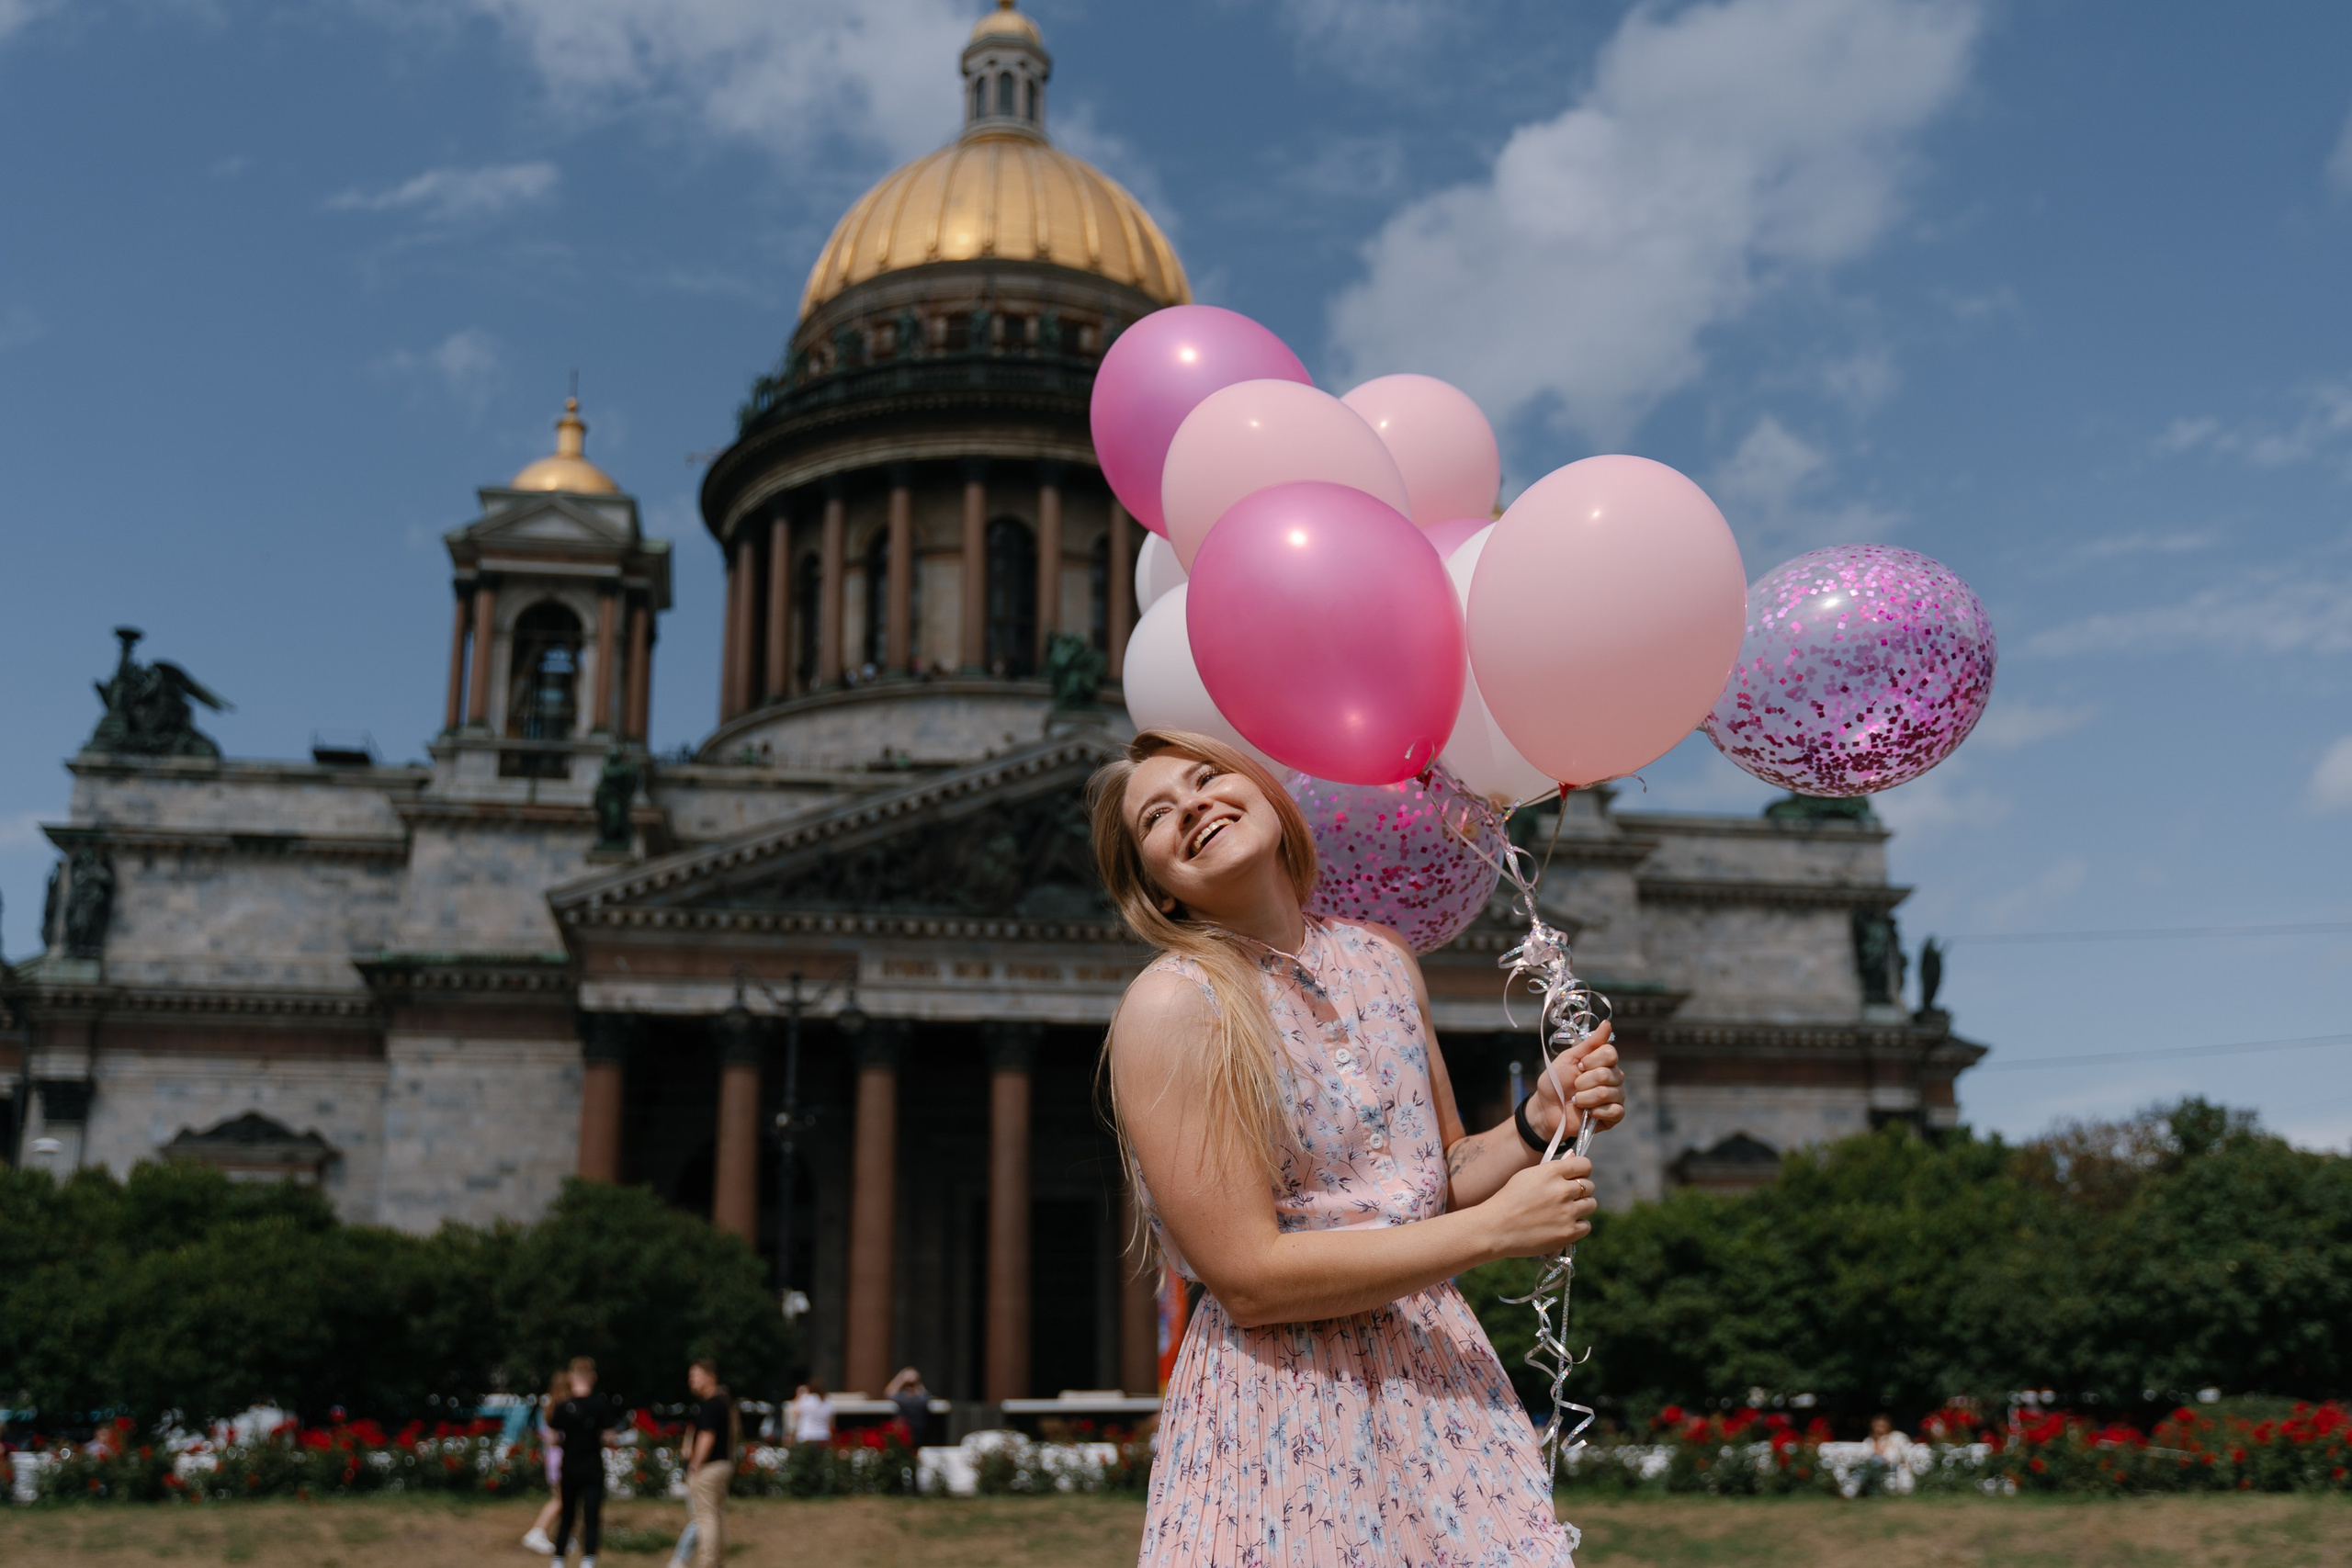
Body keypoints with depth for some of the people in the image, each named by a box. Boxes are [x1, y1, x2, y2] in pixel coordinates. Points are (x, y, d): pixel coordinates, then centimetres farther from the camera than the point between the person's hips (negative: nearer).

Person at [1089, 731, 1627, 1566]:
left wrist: (1538, 1123, -7)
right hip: (1282, 1414, -5)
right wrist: (1495, 1229, -16)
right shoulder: (1172, 1006, -15)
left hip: (1439, 1378, 5)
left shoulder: (1380, 959, 5)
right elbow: (1247, 1280, -19)